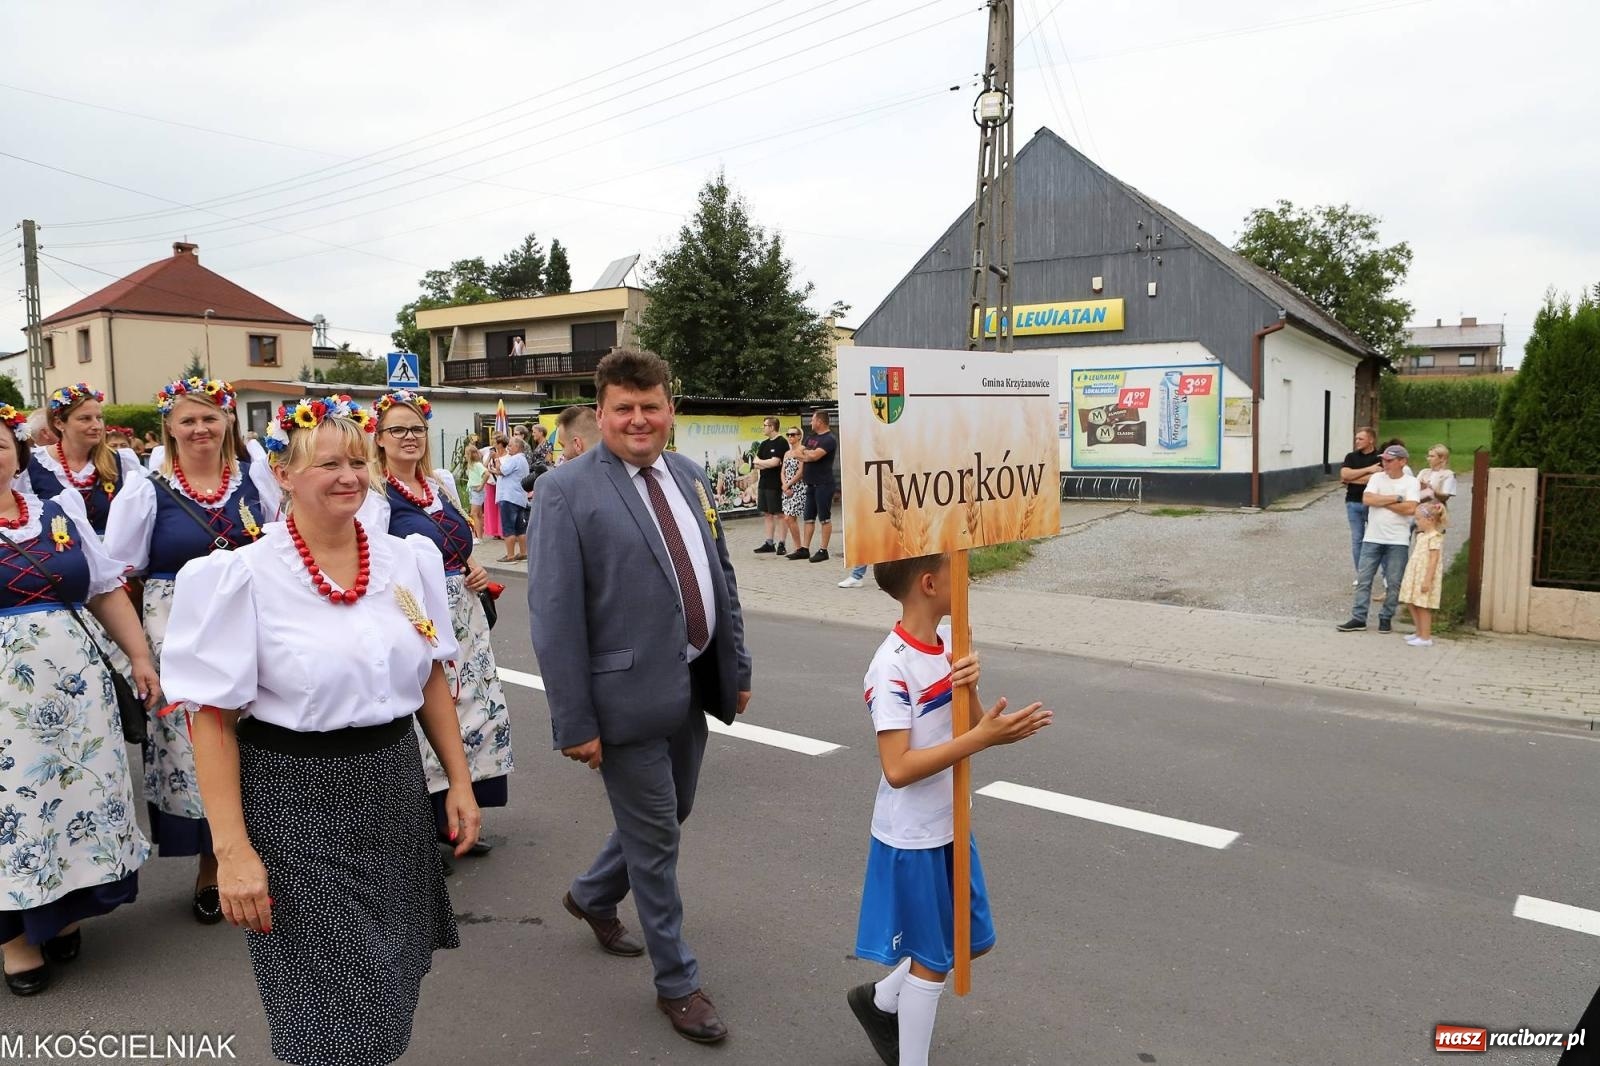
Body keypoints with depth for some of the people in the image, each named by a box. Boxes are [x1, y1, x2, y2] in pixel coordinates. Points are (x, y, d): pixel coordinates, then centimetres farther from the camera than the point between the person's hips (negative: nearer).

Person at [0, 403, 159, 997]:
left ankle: (60, 912, 30)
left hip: (73, 686, 4)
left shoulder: (60, 515, 9)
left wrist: (139, 656, 8)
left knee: (77, 792, 10)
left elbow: (107, 591, 12)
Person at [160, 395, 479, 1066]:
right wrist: (232, 850, -14)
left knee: (389, 990, 17)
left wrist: (460, 782, 7)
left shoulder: (410, 559, 2)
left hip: (394, 789, 4)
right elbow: (213, 718, -11)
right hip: (293, 802, -4)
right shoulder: (241, 576, -11)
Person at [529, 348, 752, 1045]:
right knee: (655, 838, 8)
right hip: (630, 694, -6)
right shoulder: (565, 491, -13)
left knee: (666, 817, 22)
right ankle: (676, 982, 28)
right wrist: (574, 722, -15)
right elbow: (554, 616, -15)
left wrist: (737, 668, 12)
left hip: (694, 686, 7)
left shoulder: (688, 475, 7)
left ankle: (592, 896, 50)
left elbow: (720, 577, 13)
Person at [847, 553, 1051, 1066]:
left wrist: (971, 688, -19)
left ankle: (880, 1000, 41)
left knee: (973, 942, 21)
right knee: (933, 961, 8)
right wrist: (984, 737, -31)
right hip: (913, 836, -8)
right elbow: (898, 769, -28)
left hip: (951, 824, 8)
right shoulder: (892, 668, -25)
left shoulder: (950, 639, -1)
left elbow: (969, 726, 2)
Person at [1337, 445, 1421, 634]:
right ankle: (1358, 618, 7)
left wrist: (1381, 501, -10)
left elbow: (1410, 508, -16)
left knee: (1394, 582, 4)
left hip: (1398, 542, -2)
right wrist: (1395, 498, -12)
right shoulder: (1377, 478, 5)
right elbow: (1367, 499, -10)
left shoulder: (1411, 482, -2)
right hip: (1372, 538, 2)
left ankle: (1386, 618, 16)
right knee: (1363, 579, 2)